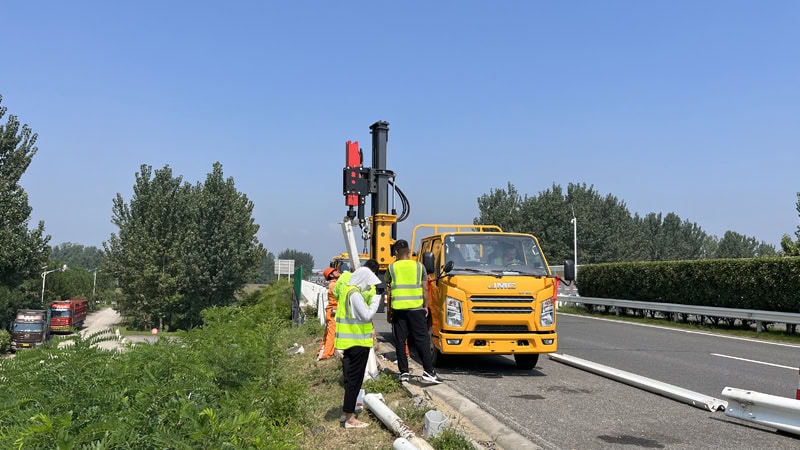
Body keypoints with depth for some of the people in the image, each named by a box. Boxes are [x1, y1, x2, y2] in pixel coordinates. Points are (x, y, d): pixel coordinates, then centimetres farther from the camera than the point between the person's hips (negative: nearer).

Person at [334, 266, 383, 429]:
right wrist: (376, 302, -9)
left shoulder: (348, 292, 14)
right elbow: (367, 316, -19)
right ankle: (349, 418, 2)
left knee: (350, 379, 16)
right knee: (354, 380, -3)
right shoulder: (355, 294, -17)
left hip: (348, 342, 10)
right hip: (358, 343, -10)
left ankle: (348, 413, 25)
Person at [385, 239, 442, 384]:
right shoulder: (419, 266, 3)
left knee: (400, 341, 7)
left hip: (398, 308, 0)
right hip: (416, 307, 0)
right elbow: (425, 289, 4)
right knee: (422, 340, 2)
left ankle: (404, 372, 6)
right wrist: (425, 306, 12)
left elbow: (388, 288, 12)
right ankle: (428, 371, -6)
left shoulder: (392, 267, 3)